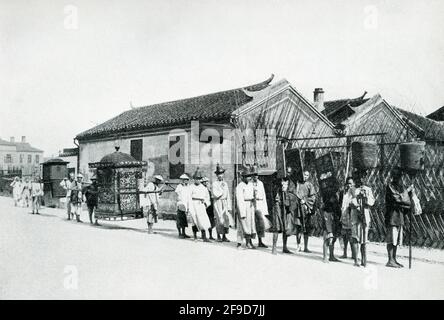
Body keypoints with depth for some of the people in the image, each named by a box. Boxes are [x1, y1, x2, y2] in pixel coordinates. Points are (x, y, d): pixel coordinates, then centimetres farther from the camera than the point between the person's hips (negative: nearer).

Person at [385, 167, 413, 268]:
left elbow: (405, 199, 15)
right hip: (392, 215, -8)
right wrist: (407, 191, -6)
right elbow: (396, 198, -17)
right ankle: (390, 260, -3)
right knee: (391, 239, -7)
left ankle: (394, 259, 16)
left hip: (399, 215, 8)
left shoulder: (400, 187, 18)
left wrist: (410, 192, 2)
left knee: (397, 240, 10)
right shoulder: (390, 186, -7)